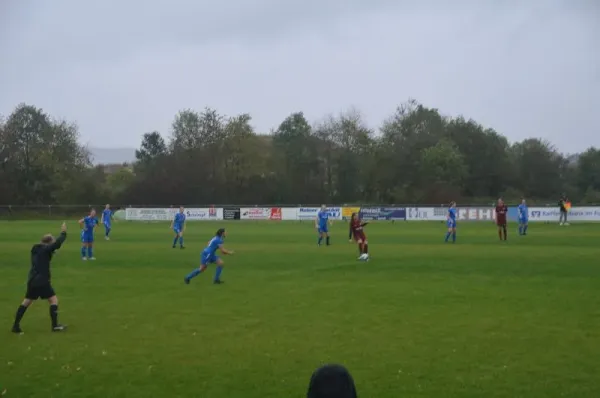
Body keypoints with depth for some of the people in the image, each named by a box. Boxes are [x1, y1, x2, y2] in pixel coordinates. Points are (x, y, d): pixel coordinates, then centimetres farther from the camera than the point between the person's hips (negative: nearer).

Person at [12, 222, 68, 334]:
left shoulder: (36, 249, 14)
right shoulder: (45, 249, -11)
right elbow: (57, 244, -22)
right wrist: (63, 233, -11)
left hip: (32, 280, 8)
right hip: (42, 281, -8)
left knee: (27, 301, 17)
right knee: (53, 299, -1)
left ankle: (16, 325, 16)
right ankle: (55, 325, -3)